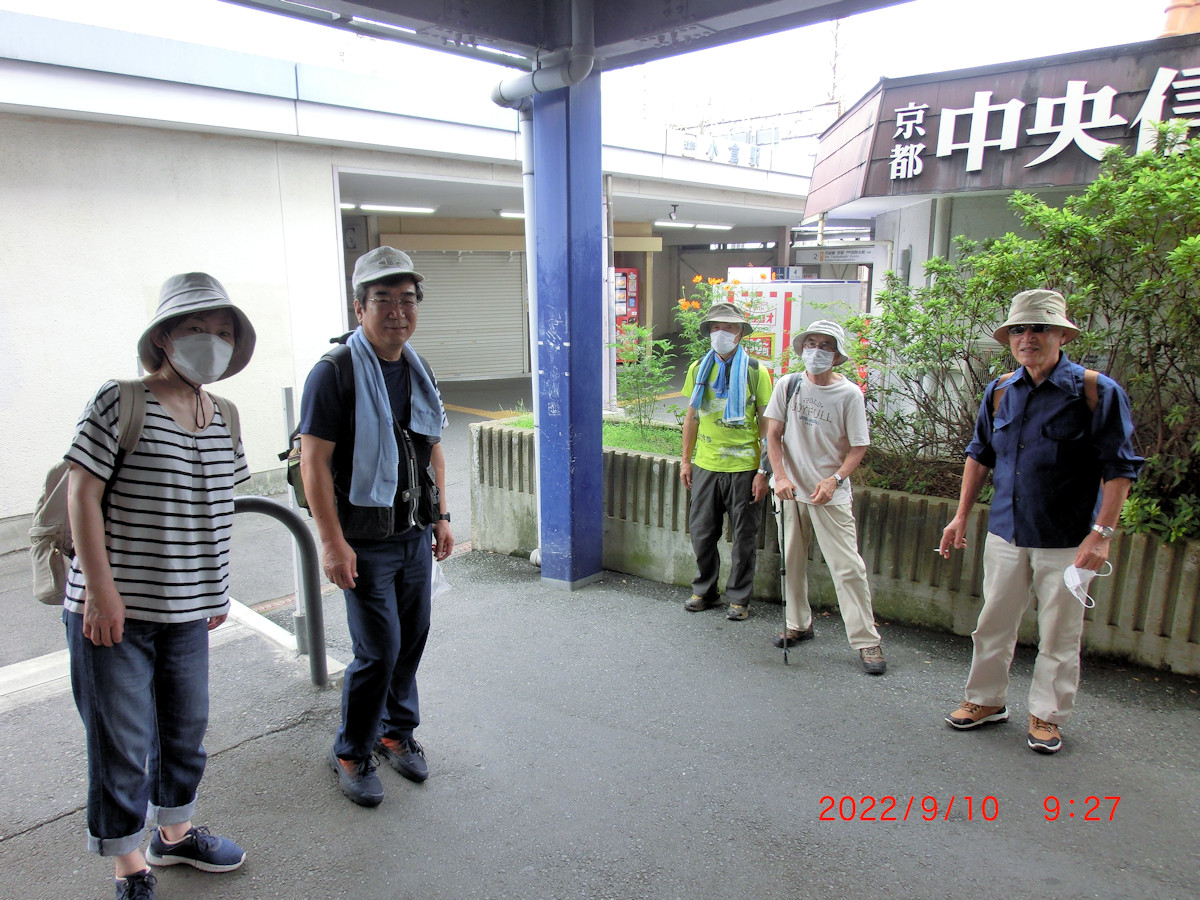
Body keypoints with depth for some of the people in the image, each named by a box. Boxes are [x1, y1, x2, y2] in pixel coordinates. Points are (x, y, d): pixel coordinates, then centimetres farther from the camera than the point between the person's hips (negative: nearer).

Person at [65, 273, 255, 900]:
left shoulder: (222, 420, 6)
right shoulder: (121, 404, -11)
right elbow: (82, 495, -12)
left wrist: (217, 589, 13)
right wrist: (100, 588, -15)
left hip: (188, 612, 6)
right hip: (114, 611, -6)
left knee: (186, 727, 19)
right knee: (123, 742, 6)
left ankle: (174, 834, 42)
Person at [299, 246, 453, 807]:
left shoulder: (419, 372, 10)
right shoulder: (335, 372, -12)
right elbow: (313, 461, -15)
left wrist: (440, 517, 13)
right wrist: (332, 543, -18)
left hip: (415, 535, 7)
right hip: (364, 541, -6)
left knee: (412, 640, 14)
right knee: (378, 651, -3)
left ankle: (397, 733, 35)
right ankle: (351, 753, 20)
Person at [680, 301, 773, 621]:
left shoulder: (756, 371, -4)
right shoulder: (699, 368, 7)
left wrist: (764, 471, -9)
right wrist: (686, 460, 11)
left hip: (744, 467, -3)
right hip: (706, 465, 3)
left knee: (743, 536, 6)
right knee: (701, 531, 9)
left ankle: (739, 598, 22)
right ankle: (705, 591, 29)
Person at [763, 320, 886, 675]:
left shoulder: (849, 394, -6)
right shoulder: (788, 385, 1)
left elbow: (858, 447, -4)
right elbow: (773, 435, 3)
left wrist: (834, 480, -19)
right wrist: (781, 477, -10)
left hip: (830, 493, -3)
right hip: (791, 489, 3)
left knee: (848, 567, -3)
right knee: (792, 561, 12)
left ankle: (866, 640, 6)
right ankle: (798, 624, 30)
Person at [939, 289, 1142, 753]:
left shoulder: (1096, 391, -9)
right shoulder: (1000, 391, 4)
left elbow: (1119, 468, -9)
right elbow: (979, 454, 15)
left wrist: (1101, 532, -16)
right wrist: (962, 515, 12)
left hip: (1067, 541, -4)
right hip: (1005, 533, 4)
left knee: (1059, 635, 7)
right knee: (993, 623, 13)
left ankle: (1047, 716, 24)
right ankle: (986, 700, 30)